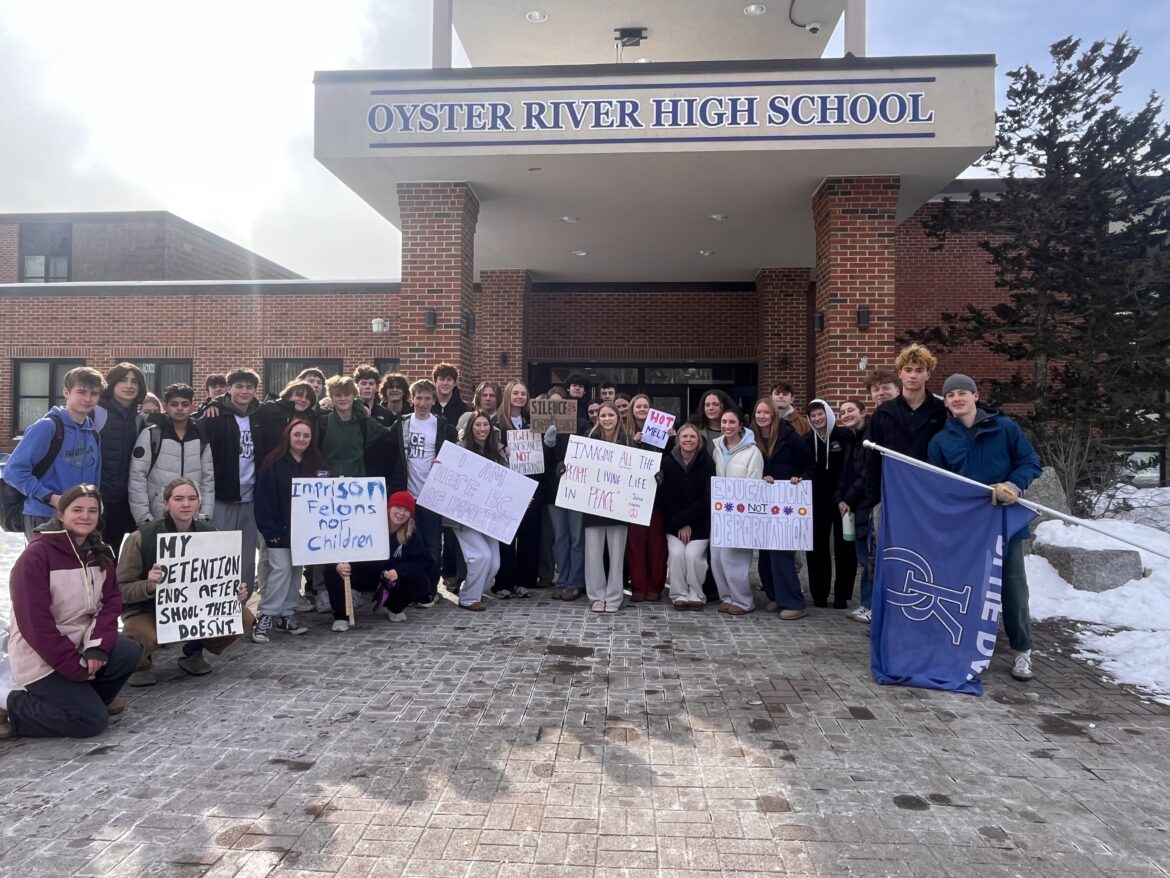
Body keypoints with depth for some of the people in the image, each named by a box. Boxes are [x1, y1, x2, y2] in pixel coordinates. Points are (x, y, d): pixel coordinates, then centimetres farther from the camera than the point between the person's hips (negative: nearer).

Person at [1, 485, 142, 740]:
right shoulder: (36, 555, -19)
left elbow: (111, 601, 0)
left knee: (130, 653, -20)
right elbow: (35, 623, -20)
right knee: (93, 720, -15)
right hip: (40, 657, -7)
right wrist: (75, 666, -19)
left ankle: (83, 694, 7)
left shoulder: (99, 553, 3)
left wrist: (98, 647, -17)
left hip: (80, 642, 7)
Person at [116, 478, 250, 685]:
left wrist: (236, 591, -20)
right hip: (147, 610, -3)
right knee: (144, 634, -38)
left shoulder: (208, 533, -7)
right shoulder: (142, 538, -18)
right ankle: (141, 661, 3)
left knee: (243, 617, -19)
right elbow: (120, 589, -14)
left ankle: (193, 652, 10)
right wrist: (148, 585, -35)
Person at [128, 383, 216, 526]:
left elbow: (208, 479, 8)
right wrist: (144, 519, -11)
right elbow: (137, 478, -6)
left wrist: (205, 516, 0)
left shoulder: (201, 438, 7)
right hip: (156, 521, -3)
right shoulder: (150, 435, -3)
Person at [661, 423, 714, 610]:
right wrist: (679, 524, -9)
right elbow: (665, 496, -3)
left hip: (700, 522, -1)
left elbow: (707, 498, -9)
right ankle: (679, 594, -2)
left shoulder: (707, 463, -6)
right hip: (673, 523, 1)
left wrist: (685, 521, -12)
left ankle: (696, 595, 1)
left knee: (693, 554, -19)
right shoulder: (668, 461, -3)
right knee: (676, 553, -19)